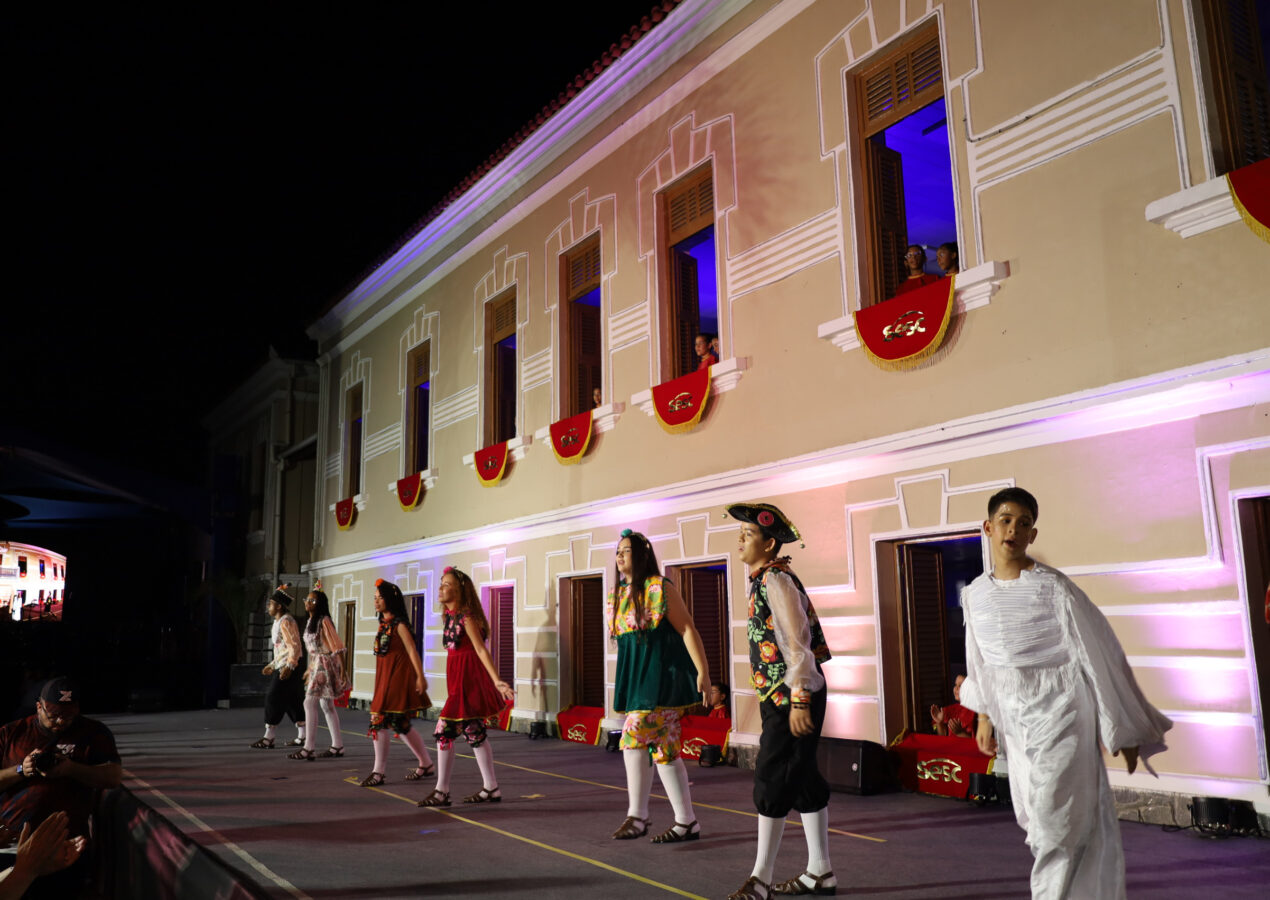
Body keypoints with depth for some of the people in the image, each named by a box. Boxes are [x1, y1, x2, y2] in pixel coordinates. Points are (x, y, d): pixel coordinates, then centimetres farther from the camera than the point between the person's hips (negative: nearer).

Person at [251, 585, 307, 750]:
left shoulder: (286, 622, -14)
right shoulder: (278, 622, 18)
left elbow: (294, 646, -20)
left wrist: (289, 666, -27)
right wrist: (272, 665, 26)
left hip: (287, 668, -10)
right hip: (281, 666, 10)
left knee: (274, 698, -7)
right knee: (292, 701, 10)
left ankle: (268, 739, -3)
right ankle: (302, 737, 13)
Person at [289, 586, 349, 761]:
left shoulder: (324, 621, -14)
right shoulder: (310, 622, 13)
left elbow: (338, 646, -16)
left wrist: (342, 671, -19)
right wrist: (309, 669, 20)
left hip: (326, 665, -9)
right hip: (316, 665, 9)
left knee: (310, 703, -11)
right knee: (326, 706, 11)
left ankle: (309, 748, -8)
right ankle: (337, 746, 16)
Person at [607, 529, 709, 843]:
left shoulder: (659, 588, -8)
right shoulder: (618, 596, 14)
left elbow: (687, 630, -11)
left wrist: (702, 672, -17)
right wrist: (624, 684, 19)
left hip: (660, 674, -8)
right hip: (634, 676, 8)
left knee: (635, 738, -13)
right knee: (663, 748, 9)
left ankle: (637, 816, -3)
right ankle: (687, 822, 16)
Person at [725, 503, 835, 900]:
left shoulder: (776, 580, -16)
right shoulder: (764, 580, 13)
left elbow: (796, 643, -21)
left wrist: (798, 701, -22)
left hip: (791, 696, -10)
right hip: (779, 697, 10)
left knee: (771, 781, -5)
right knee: (804, 781, 14)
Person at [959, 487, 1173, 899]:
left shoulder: (1052, 586, -13)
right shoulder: (974, 593, 3)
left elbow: (1099, 653, -10)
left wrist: (1125, 729, -7)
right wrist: (984, 716, 18)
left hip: (1061, 709, -6)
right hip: (1015, 717, 6)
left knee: (1056, 817, -6)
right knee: (1032, 814, 13)